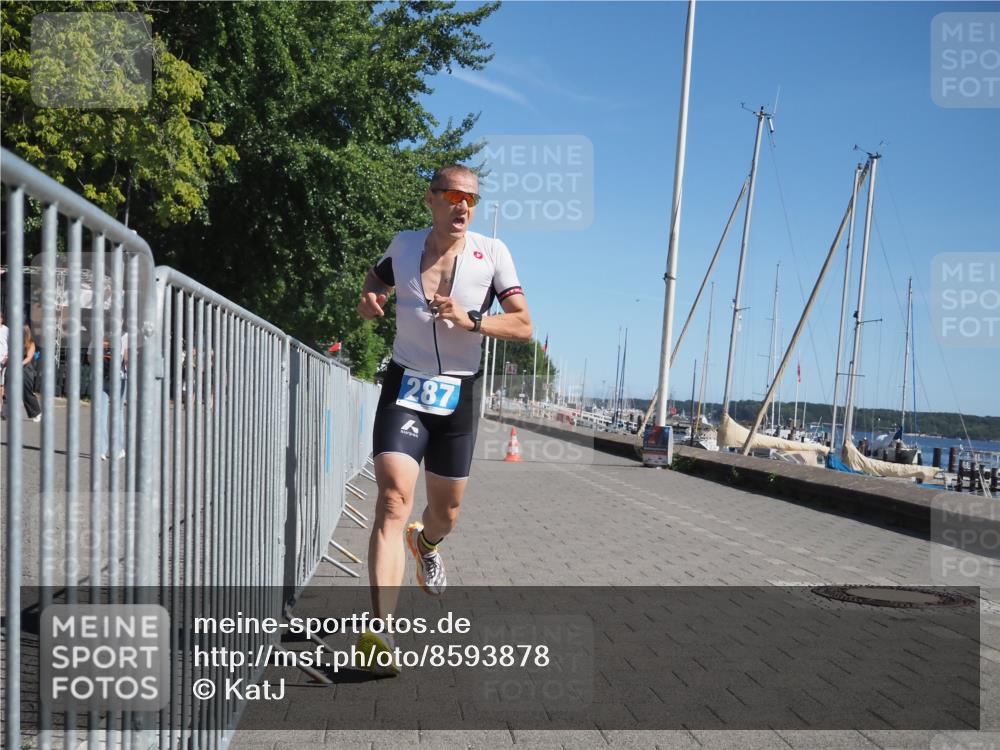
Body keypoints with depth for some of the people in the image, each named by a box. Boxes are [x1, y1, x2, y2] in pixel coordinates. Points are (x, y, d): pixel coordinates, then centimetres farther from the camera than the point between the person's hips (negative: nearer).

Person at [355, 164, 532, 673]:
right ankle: (381, 632, -26)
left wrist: (469, 321, -24)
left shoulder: (492, 253, -4)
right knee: (393, 501, -20)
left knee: (446, 511, 14)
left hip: (458, 396, 1)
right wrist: (369, 303, -1)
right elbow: (376, 279, 23)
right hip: (405, 388, -1)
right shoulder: (403, 245, 1)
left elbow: (524, 326, -8)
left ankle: (425, 543, 54)